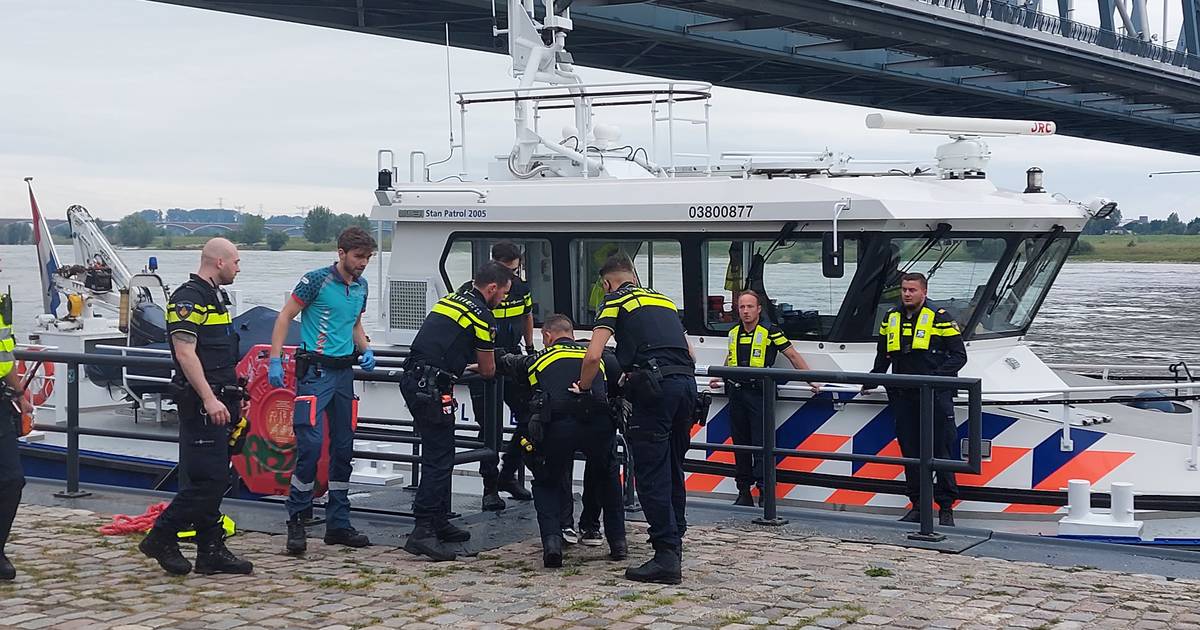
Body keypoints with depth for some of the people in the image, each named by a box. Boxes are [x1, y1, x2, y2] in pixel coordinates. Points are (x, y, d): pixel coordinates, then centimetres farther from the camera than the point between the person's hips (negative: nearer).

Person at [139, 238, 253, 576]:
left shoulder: (216, 297, 19)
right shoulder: (188, 298, -12)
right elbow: (185, 352, -20)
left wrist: (236, 396, 25)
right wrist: (209, 399, -25)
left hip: (219, 401, 10)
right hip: (202, 404, -10)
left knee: (214, 479, 10)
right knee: (206, 479, -10)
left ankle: (211, 551, 13)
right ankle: (161, 538, 1)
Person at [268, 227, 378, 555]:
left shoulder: (361, 286, 12)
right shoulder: (317, 280, -9)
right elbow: (284, 317, -7)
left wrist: (365, 349, 7)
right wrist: (275, 361, -14)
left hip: (344, 372, 7)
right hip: (315, 370, -7)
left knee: (343, 448, 9)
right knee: (310, 444, -15)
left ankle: (338, 524, 16)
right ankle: (296, 522, -5)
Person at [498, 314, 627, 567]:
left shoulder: (539, 359, 29)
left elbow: (506, 362, 49)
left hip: (556, 426, -1)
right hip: (598, 424, 1)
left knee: (546, 484, 24)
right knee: (608, 478, 31)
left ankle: (552, 540, -1)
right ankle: (618, 542, 25)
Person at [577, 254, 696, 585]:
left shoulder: (615, 301, 8)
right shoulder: (664, 300, 27)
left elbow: (593, 356, -4)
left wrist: (583, 389, 13)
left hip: (656, 387, -7)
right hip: (687, 382, 7)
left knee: (651, 474, -4)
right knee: (673, 470, 18)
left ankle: (666, 557, -8)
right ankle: (674, 542, 25)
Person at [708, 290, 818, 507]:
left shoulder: (770, 331, -4)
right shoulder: (734, 333, 13)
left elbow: (793, 356, -1)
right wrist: (719, 379, 35)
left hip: (759, 393, -6)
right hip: (737, 393, 6)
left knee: (761, 443, -10)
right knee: (740, 443, 8)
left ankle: (764, 490, -9)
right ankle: (744, 492, 13)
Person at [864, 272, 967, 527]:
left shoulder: (940, 319, -1)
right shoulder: (891, 318, 15)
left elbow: (959, 356, -3)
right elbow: (883, 357, 27)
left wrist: (936, 376, -17)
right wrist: (871, 382, 18)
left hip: (935, 397, -5)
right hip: (903, 396, 5)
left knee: (940, 451, -4)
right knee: (910, 451, 8)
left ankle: (946, 507, 3)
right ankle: (918, 506, 16)